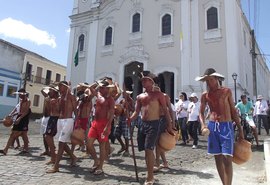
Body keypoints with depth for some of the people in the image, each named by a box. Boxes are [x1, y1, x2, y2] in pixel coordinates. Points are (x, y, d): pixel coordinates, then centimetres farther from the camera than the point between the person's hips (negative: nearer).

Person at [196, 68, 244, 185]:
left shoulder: (226, 91, 1)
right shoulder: (205, 95, 6)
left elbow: (233, 111, 4)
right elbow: (201, 112, 9)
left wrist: (240, 129, 3)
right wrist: (203, 124, -11)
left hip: (226, 126, -3)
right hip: (212, 126, 3)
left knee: (227, 158, -8)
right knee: (218, 158, 9)